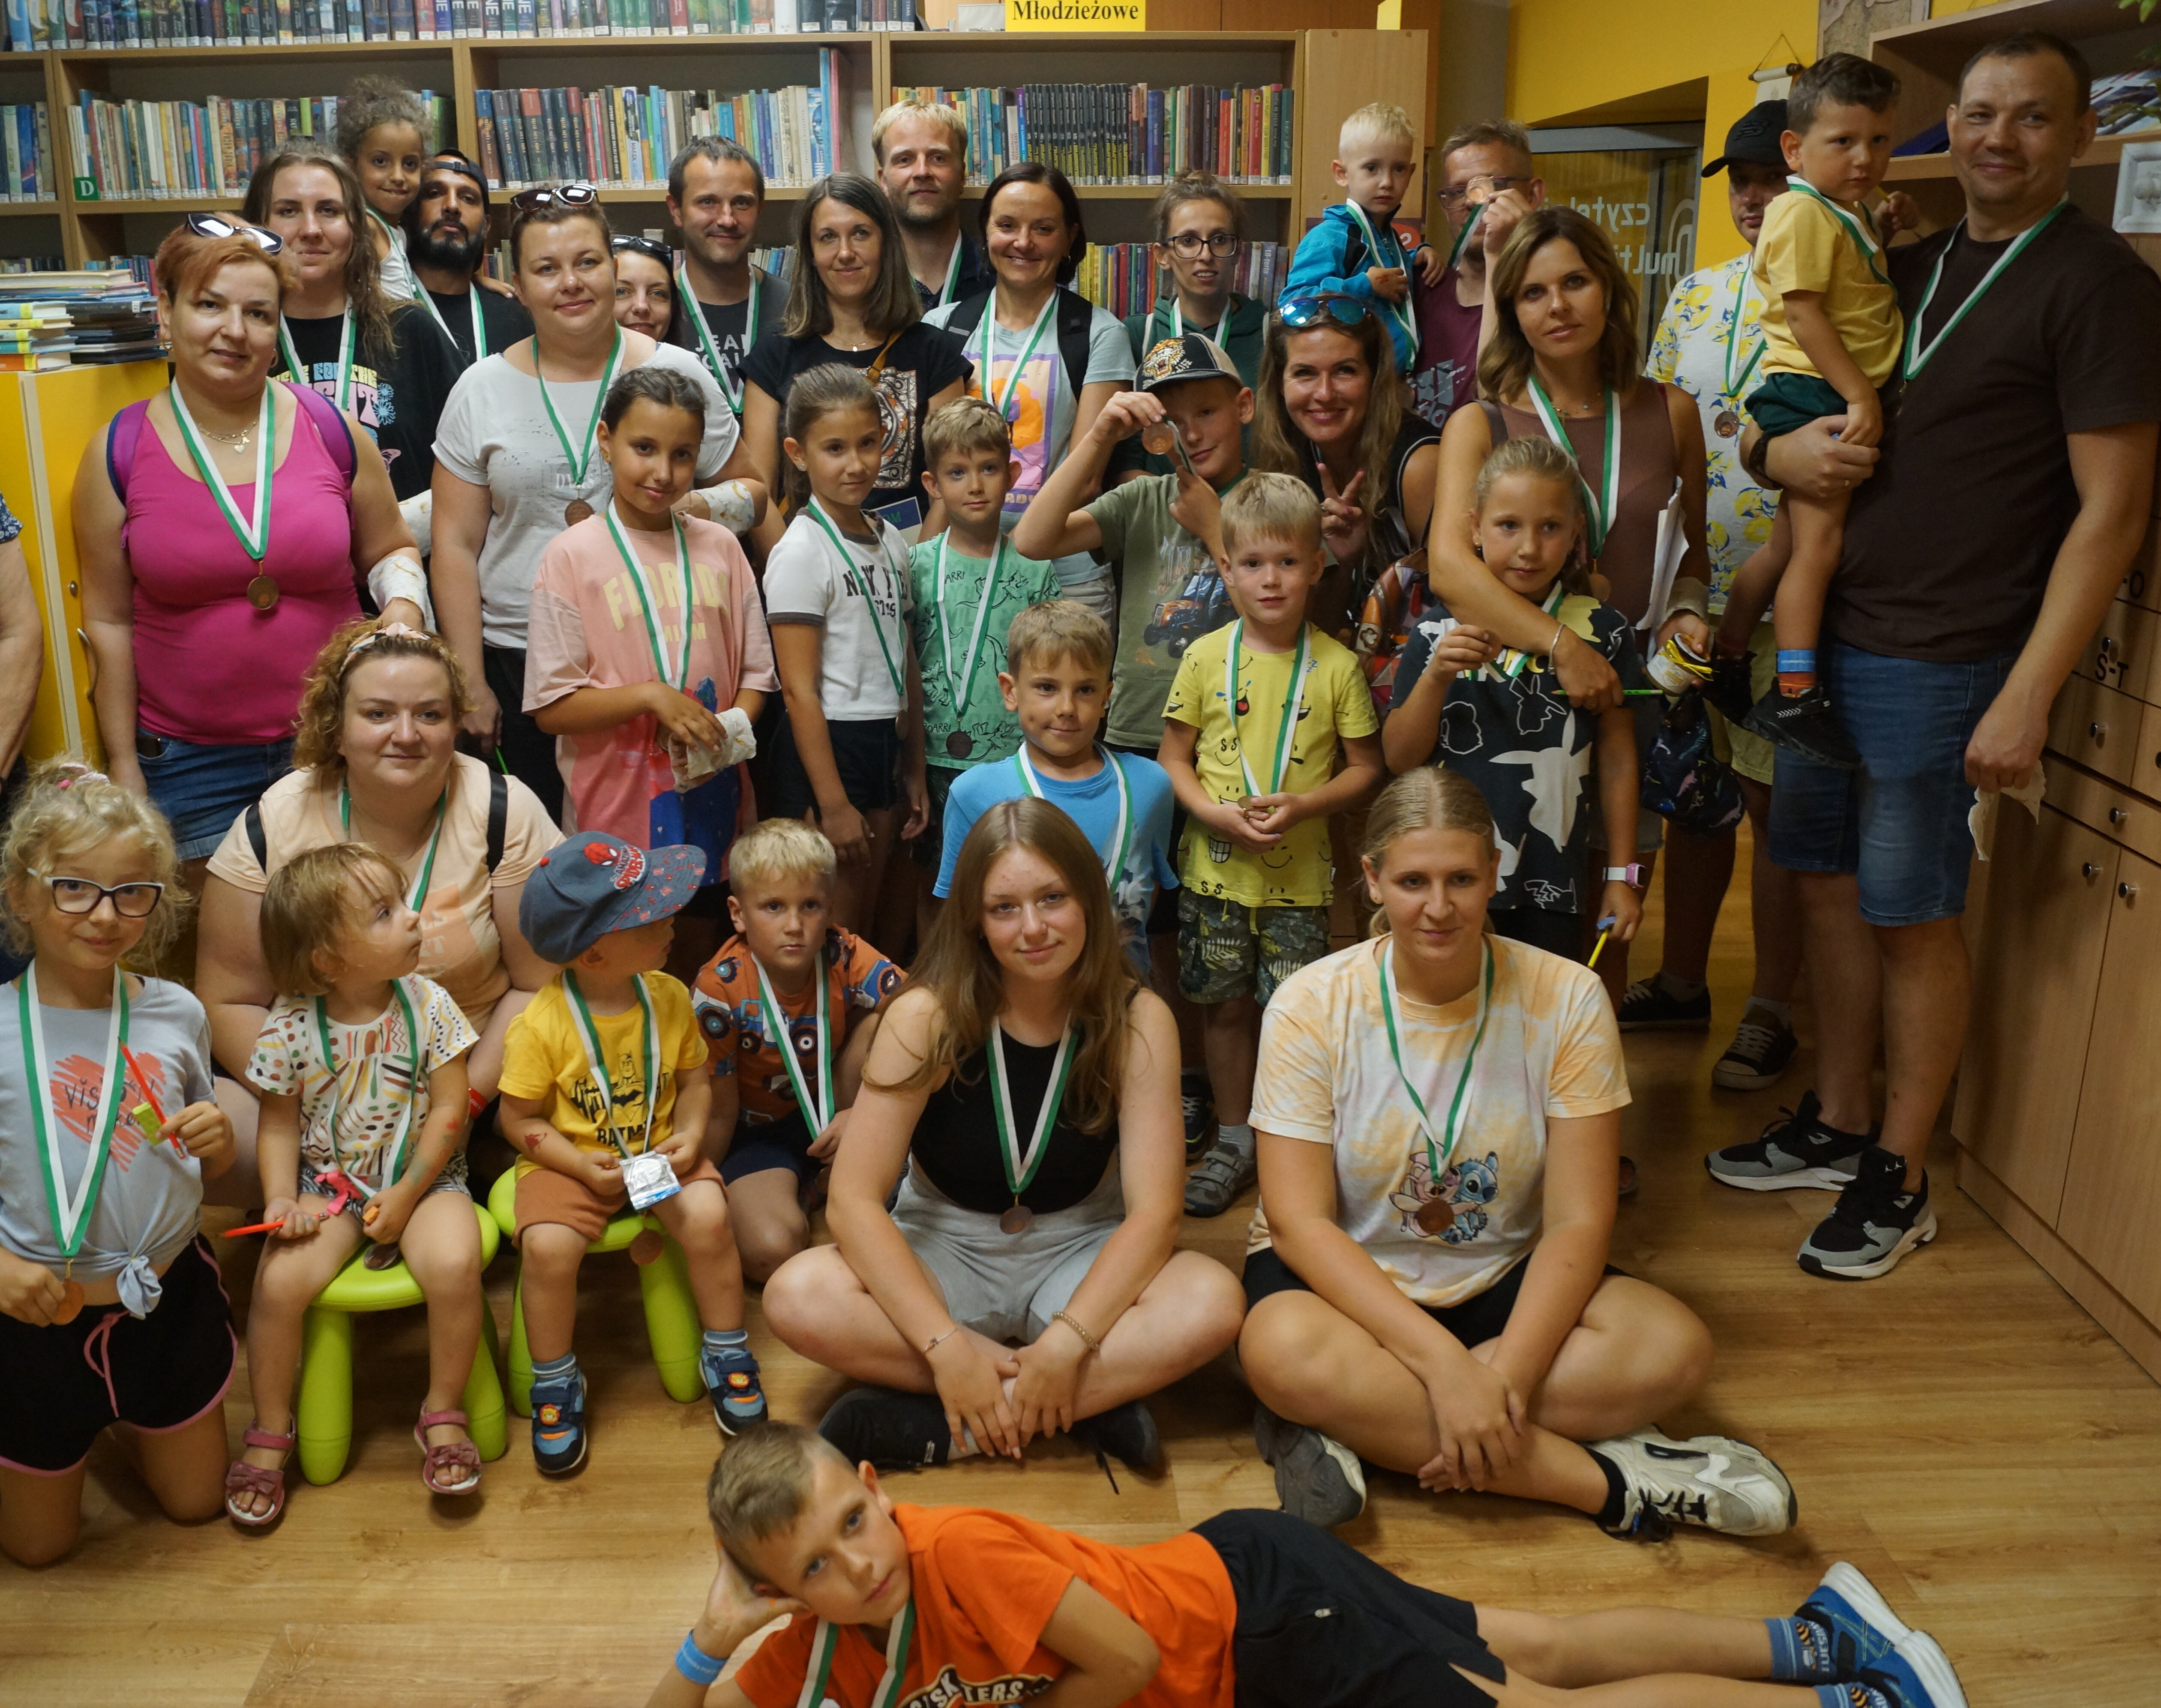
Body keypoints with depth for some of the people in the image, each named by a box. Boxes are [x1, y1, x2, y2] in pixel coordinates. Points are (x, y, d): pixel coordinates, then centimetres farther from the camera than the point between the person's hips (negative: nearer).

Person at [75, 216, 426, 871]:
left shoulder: (334, 433, -1)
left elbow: (389, 551, 12)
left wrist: (403, 605, -11)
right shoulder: (117, 455, -2)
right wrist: (123, 766, 2)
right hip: (190, 764, 0)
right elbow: (109, 621, 2)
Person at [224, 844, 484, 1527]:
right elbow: (279, 1122, 1)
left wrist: (406, 1196, -12)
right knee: (279, 1281, -22)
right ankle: (269, 1435, 4)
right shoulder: (291, 1027, -9)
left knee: (454, 1264, -27)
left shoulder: (428, 1005, -9)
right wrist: (281, 1199, -14)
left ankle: (442, 1414, -4)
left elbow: (449, 1111, -8)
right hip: (328, 1185, 1)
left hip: (423, 1178, -1)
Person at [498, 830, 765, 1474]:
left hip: (657, 1152, 2)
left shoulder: (668, 996, -4)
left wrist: (690, 1133, -13)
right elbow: (519, 1118, -8)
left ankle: (726, 1351, 0)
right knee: (548, 1246, -28)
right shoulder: (543, 1024, -16)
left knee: (708, 1216, -25)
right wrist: (583, 1166, -20)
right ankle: (555, 1382, -1)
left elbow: (695, 1078, 6)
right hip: (570, 1158, -2)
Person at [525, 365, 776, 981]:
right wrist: (650, 696, -20)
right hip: (616, 812, -3)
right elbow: (551, 707, -8)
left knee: (697, 971, 16)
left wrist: (729, 732, -11)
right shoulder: (572, 554, -5)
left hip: (711, 802, 3)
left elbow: (756, 672, 9)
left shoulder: (720, 548, 6)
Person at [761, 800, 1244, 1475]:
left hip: (1079, 1259, 0)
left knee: (1214, 1302, -30)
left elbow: (1154, 1211, -17)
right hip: (942, 1254, 0)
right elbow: (854, 1200, -19)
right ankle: (1093, 1400, -24)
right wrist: (948, 1346, -29)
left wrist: (1067, 1342, -31)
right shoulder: (927, 1017, -15)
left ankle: (943, 1428, -24)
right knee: (798, 1297, -29)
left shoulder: (1137, 1022, -13)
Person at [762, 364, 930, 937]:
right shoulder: (802, 552, -13)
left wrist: (915, 769, 14)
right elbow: (800, 689, -16)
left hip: (884, 745, 7)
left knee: (864, 926, 16)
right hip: (826, 747, -7)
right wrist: (832, 804, -17)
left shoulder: (891, 540, 9)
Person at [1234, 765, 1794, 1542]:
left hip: (1503, 1282, 2)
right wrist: (1445, 1366, -28)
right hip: (1347, 1276, -2)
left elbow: (1578, 1221, -12)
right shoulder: (1312, 1005, -14)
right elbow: (1300, 1221, -17)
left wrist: (1507, 1377, -28)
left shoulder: (1567, 999, -10)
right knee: (1282, 1352, -36)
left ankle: (1362, 1427, -24)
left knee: (1674, 1346, -25)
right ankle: (1610, 1480, -24)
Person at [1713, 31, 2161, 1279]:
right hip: (1832, 636, 7)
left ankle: (1900, 1184, 17)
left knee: (1915, 918, 1)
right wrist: (1786, 452, -5)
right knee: (1831, 884, 14)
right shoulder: (1910, 268, 14)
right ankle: (1836, 1127, 30)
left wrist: (2028, 696, -19)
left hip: (1940, 662, -7)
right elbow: (1785, 429, 21)